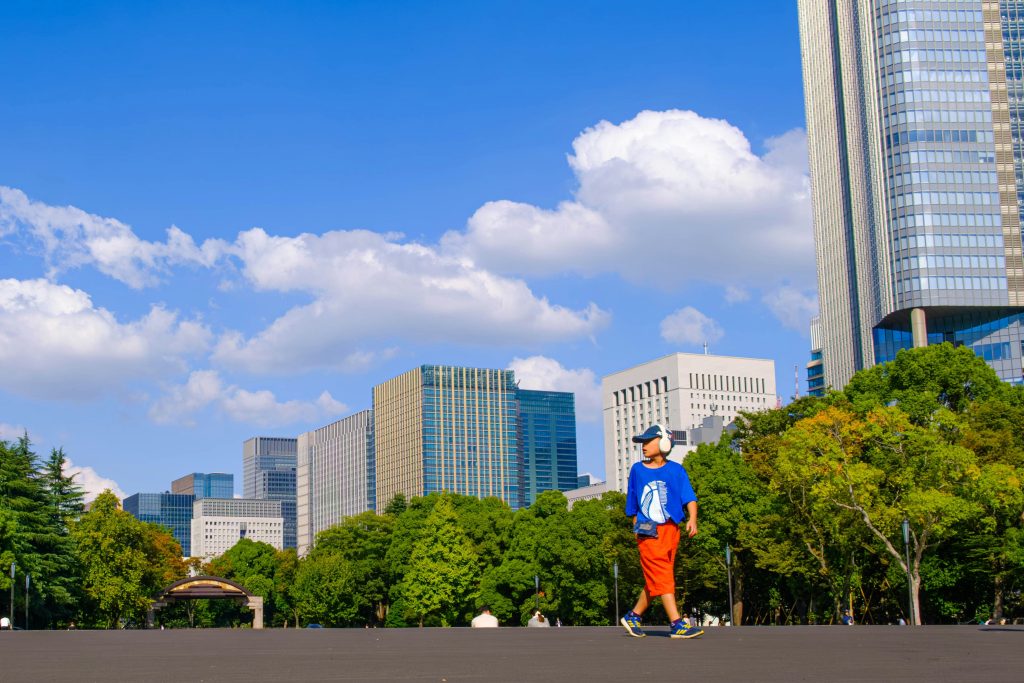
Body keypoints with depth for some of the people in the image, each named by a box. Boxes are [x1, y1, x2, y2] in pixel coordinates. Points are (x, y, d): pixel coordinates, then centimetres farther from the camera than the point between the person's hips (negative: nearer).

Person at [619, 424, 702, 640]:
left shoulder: (676, 470, 4)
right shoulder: (637, 470, 6)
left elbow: (689, 498, -6)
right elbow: (633, 506, 12)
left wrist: (692, 519, -22)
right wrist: (637, 528, 7)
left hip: (671, 530, 2)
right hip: (648, 532, -2)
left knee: (656, 581, 8)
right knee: (663, 578, -11)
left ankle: (633, 616, 24)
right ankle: (676, 625, -14)